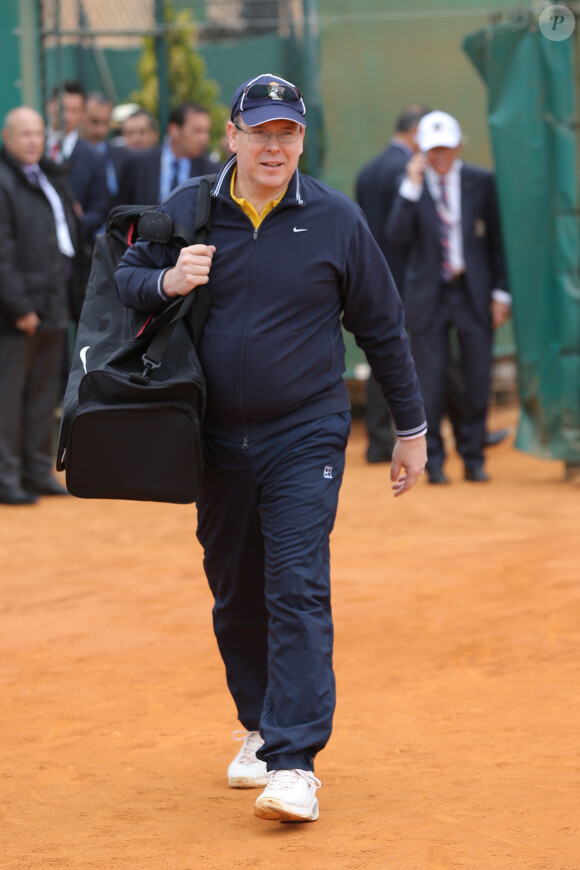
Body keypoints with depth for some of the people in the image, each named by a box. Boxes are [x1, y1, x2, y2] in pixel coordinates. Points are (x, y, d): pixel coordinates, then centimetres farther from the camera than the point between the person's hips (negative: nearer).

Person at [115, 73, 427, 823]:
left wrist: (411, 429, 7)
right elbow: (124, 280, 9)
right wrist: (166, 282, -15)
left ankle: (295, 764, -16)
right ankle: (260, 727, 32)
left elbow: (381, 328, 5)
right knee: (235, 595, 13)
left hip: (304, 437, -3)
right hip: (217, 442, 3)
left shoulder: (336, 220, -2)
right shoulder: (185, 212, 2)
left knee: (298, 592, -12)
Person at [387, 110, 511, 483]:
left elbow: (497, 239, 6)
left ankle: (473, 458, 14)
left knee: (478, 376, 2)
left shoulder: (481, 182, 1)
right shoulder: (413, 184, 0)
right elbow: (397, 235, -13)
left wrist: (501, 292, 2)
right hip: (429, 294, -1)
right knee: (429, 379, -1)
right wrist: (412, 187, -21)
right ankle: (434, 461, 10)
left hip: (473, 291, 1)